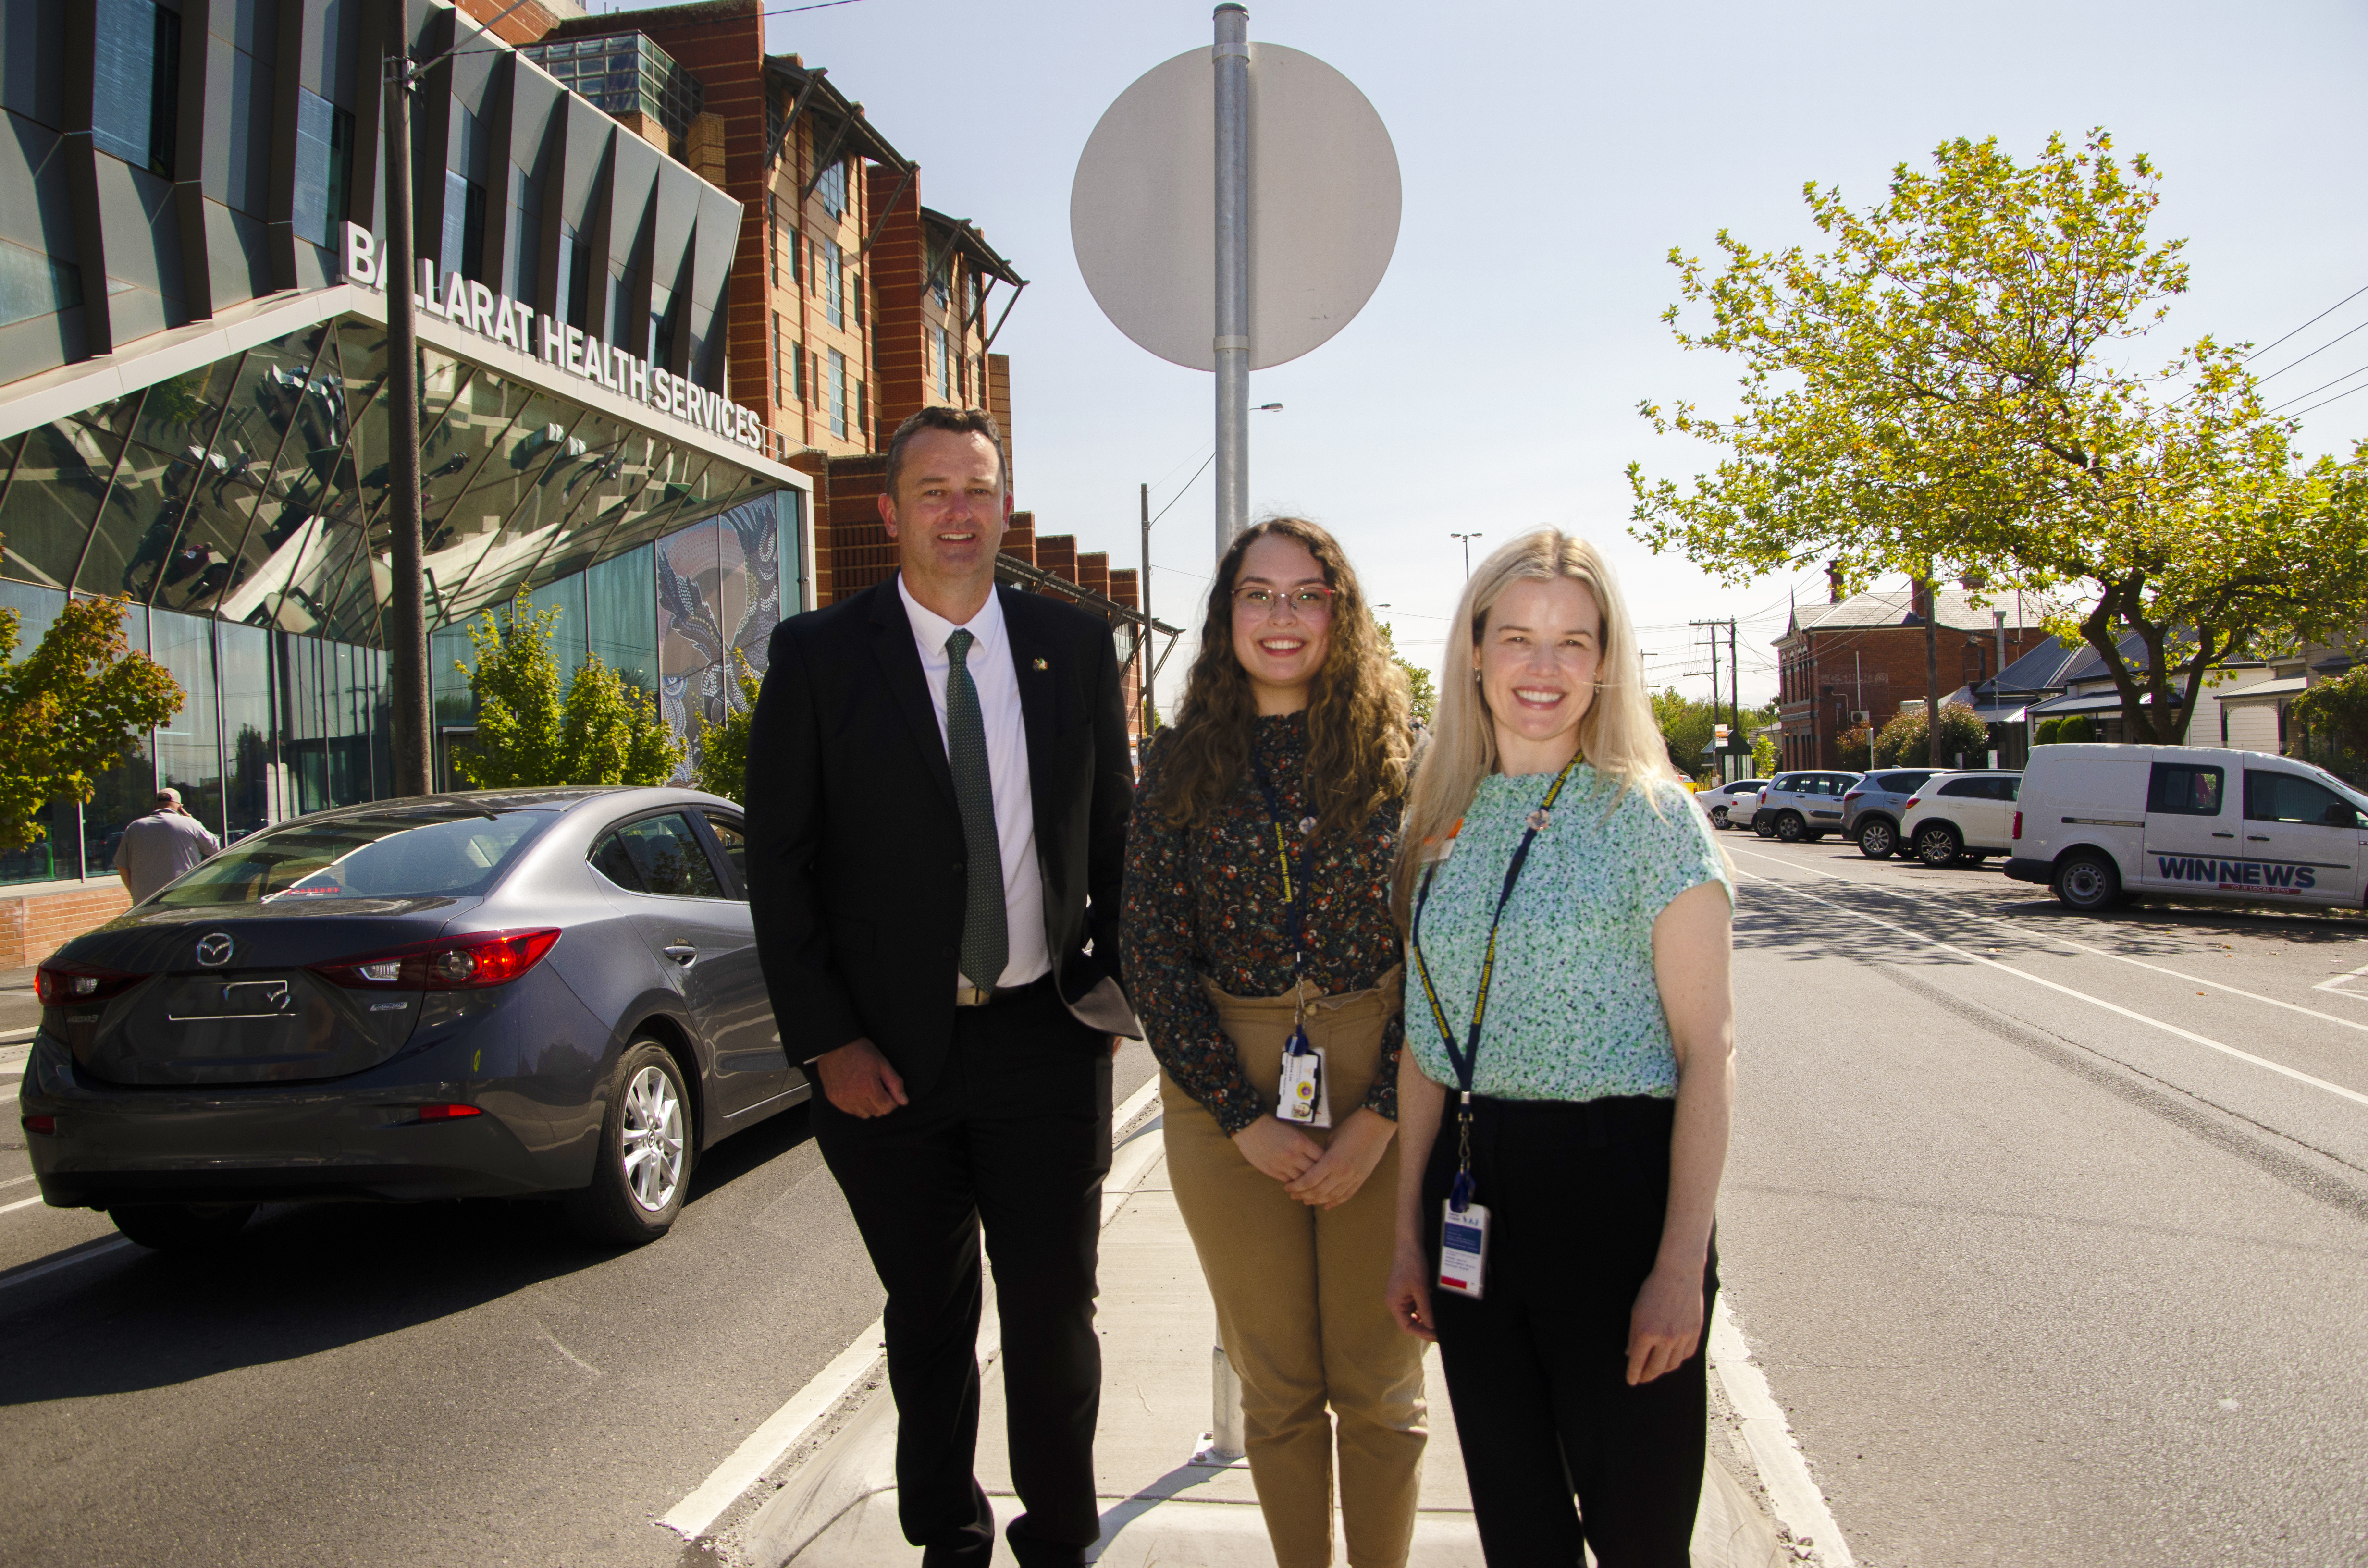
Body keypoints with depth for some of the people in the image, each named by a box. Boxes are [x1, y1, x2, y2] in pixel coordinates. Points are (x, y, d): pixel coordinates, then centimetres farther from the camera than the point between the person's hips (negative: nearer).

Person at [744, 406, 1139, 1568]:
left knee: (1055, 1312, 10)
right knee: (928, 1320, 16)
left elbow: (1115, 835, 10)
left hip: (1046, 1040, 1)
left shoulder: (1075, 645, 3)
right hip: (890, 1051, -1)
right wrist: (826, 1040, -9)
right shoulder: (818, 655, -3)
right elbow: (778, 864, -4)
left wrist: (1114, 980, 4)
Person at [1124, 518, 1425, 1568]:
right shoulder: (1182, 763, 1)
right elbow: (1151, 955, -1)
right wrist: (1245, 1120, -7)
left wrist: (1379, 1117, -12)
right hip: (1225, 1093, 1)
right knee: (1275, 1384, 13)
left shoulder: (1399, 750, -2)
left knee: (1379, 1383, 10)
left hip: (1380, 1086, -1)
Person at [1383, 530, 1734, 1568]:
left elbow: (1707, 1053, -8)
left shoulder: (1650, 816, -7)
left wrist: (1680, 1267, -14)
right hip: (1471, 1190, 5)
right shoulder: (1440, 823, 7)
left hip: (1613, 1180, -4)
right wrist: (1409, 1235, 11)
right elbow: (1427, 1042, 11)